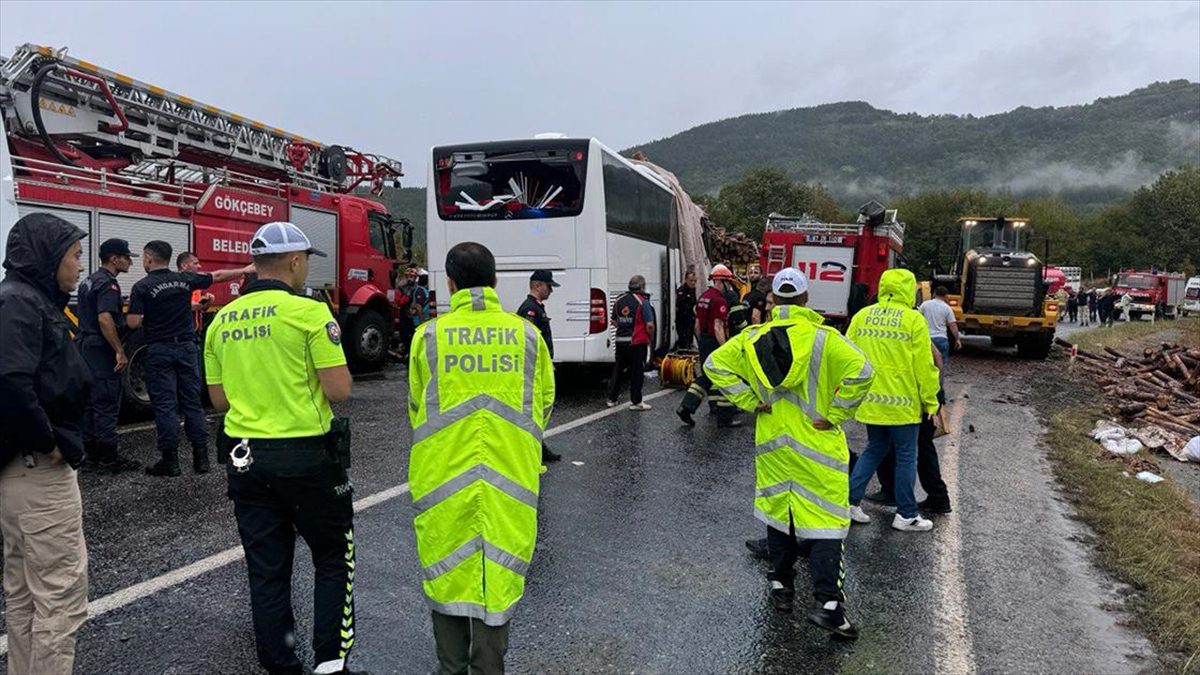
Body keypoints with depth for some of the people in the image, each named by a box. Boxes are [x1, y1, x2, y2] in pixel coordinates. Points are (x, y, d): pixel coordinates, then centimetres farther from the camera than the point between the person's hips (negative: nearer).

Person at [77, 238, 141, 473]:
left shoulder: (89, 281, 16)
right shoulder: (108, 284, -15)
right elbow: (105, 319, -26)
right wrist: (120, 351, -24)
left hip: (85, 346, 10)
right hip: (101, 349, -10)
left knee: (91, 403, 13)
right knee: (106, 405, -6)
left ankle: (91, 457, 19)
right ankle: (108, 459, -2)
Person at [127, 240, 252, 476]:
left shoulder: (142, 287, -8)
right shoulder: (185, 279, 3)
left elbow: (133, 323, -13)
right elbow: (218, 276, 15)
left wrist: (147, 318, 9)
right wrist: (245, 270, 28)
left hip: (159, 351, -3)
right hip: (186, 347, 4)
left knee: (165, 405, 0)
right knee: (192, 402, 8)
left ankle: (170, 460, 2)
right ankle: (201, 457, 9)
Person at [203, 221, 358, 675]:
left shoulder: (221, 321, 7)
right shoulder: (309, 312, -12)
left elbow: (219, 399, 12)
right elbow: (339, 390, -15)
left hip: (245, 458, 5)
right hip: (306, 455, -5)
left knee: (266, 569, 13)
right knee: (333, 557, 13)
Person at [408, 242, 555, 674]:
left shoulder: (430, 335, -4)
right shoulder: (526, 334, -2)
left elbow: (416, 406, 8)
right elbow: (544, 402, 9)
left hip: (442, 473, 0)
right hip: (510, 473, 1)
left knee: (447, 569, 15)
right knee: (499, 573, 12)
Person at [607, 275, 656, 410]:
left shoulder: (619, 300, 6)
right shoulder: (643, 302, -13)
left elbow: (614, 321, 13)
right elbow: (649, 325, -16)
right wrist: (650, 338, -1)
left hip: (620, 342, 5)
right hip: (638, 342, -5)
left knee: (618, 370, 15)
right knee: (637, 371, 4)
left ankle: (612, 399, 21)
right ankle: (636, 402, 8)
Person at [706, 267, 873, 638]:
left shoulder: (753, 338, -1)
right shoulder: (823, 338, -11)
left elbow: (715, 364, -2)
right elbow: (861, 372, -22)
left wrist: (750, 401, -1)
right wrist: (835, 414, -12)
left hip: (772, 443, 4)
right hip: (817, 444, -3)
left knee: (778, 513, 18)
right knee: (824, 519, 1)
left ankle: (781, 587, 29)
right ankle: (828, 602, -5)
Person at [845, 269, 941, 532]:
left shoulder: (861, 316, 4)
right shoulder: (913, 320, -9)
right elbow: (924, 365, -9)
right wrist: (930, 402, -1)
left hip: (870, 399, 5)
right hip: (902, 402, -5)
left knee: (874, 450, 19)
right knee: (906, 456, 8)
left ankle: (850, 500, 14)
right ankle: (906, 515, 16)